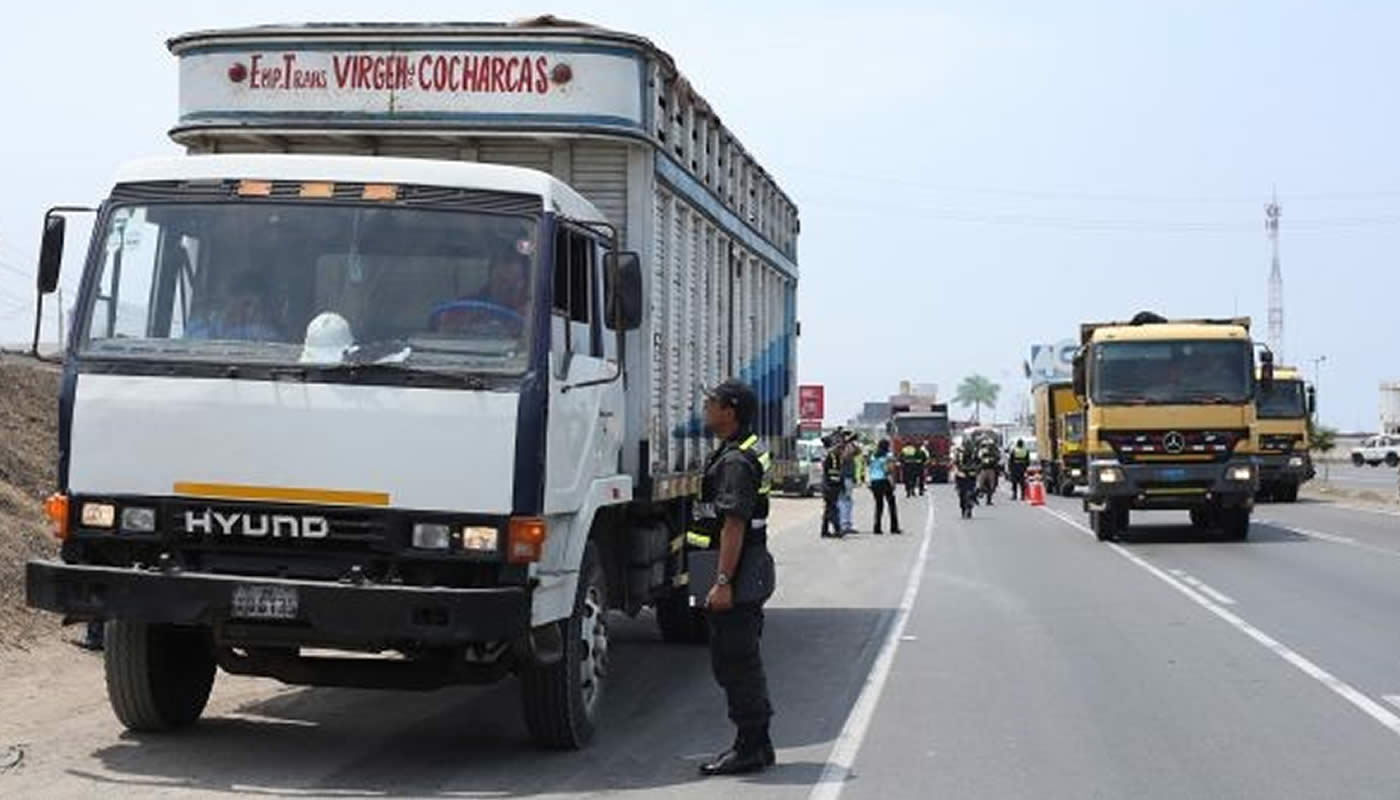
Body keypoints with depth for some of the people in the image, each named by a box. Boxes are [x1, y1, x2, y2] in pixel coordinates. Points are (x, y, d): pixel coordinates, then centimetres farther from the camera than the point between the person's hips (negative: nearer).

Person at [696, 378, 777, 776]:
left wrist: (723, 582, -25)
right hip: (753, 573, 11)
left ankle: (750, 748, 0)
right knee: (742, 660, 15)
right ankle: (756, 743, 22)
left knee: (735, 661, -5)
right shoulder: (751, 450, 16)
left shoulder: (736, 461, -17)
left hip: (739, 576, -11)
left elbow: (734, 524, -23)